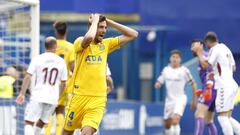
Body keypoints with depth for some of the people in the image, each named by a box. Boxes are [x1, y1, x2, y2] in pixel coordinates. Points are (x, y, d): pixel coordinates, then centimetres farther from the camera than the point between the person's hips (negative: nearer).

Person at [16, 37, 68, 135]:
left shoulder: (37, 59, -3)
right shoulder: (61, 62, 4)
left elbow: (28, 77, -7)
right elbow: (63, 82, 10)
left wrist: (22, 94, -1)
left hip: (38, 96, -3)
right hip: (53, 98, 3)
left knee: (29, 122, -2)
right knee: (41, 122, 19)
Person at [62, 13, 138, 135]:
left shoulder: (106, 44, 11)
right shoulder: (80, 42, -3)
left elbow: (133, 34, 12)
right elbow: (89, 37, -28)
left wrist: (109, 22, 6)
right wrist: (94, 21, -9)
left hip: (98, 100, 2)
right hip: (79, 96, -2)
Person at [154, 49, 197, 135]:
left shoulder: (184, 70, -8)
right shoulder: (166, 70, 4)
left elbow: (193, 85, -2)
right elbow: (158, 85, 8)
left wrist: (194, 101, -1)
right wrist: (158, 84, -17)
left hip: (180, 99, -5)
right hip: (169, 99, 5)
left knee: (175, 121, -25)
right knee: (167, 124, 13)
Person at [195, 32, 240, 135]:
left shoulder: (215, 49, -7)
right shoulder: (225, 48, 18)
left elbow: (205, 65, -14)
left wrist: (199, 53, 0)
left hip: (224, 86, -9)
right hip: (231, 85, 9)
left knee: (222, 116, -10)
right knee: (227, 117, 11)